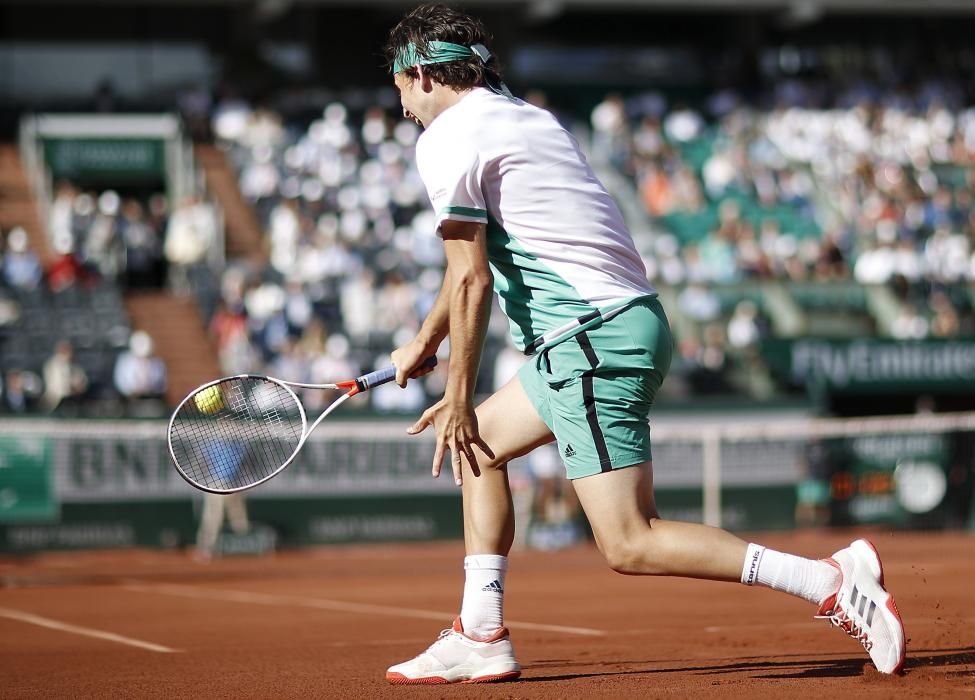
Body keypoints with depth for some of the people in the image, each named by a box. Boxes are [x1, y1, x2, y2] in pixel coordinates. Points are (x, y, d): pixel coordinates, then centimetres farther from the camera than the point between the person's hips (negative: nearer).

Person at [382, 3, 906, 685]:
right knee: (479, 443, 22)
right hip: (631, 318, 10)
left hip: (594, 337, -10)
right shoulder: (526, 117, 22)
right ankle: (480, 638, 20)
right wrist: (424, 342, 42)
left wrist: (460, 395, -3)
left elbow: (471, 281, -10)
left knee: (630, 545, -12)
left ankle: (832, 579, -19)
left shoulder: (448, 139, -4)